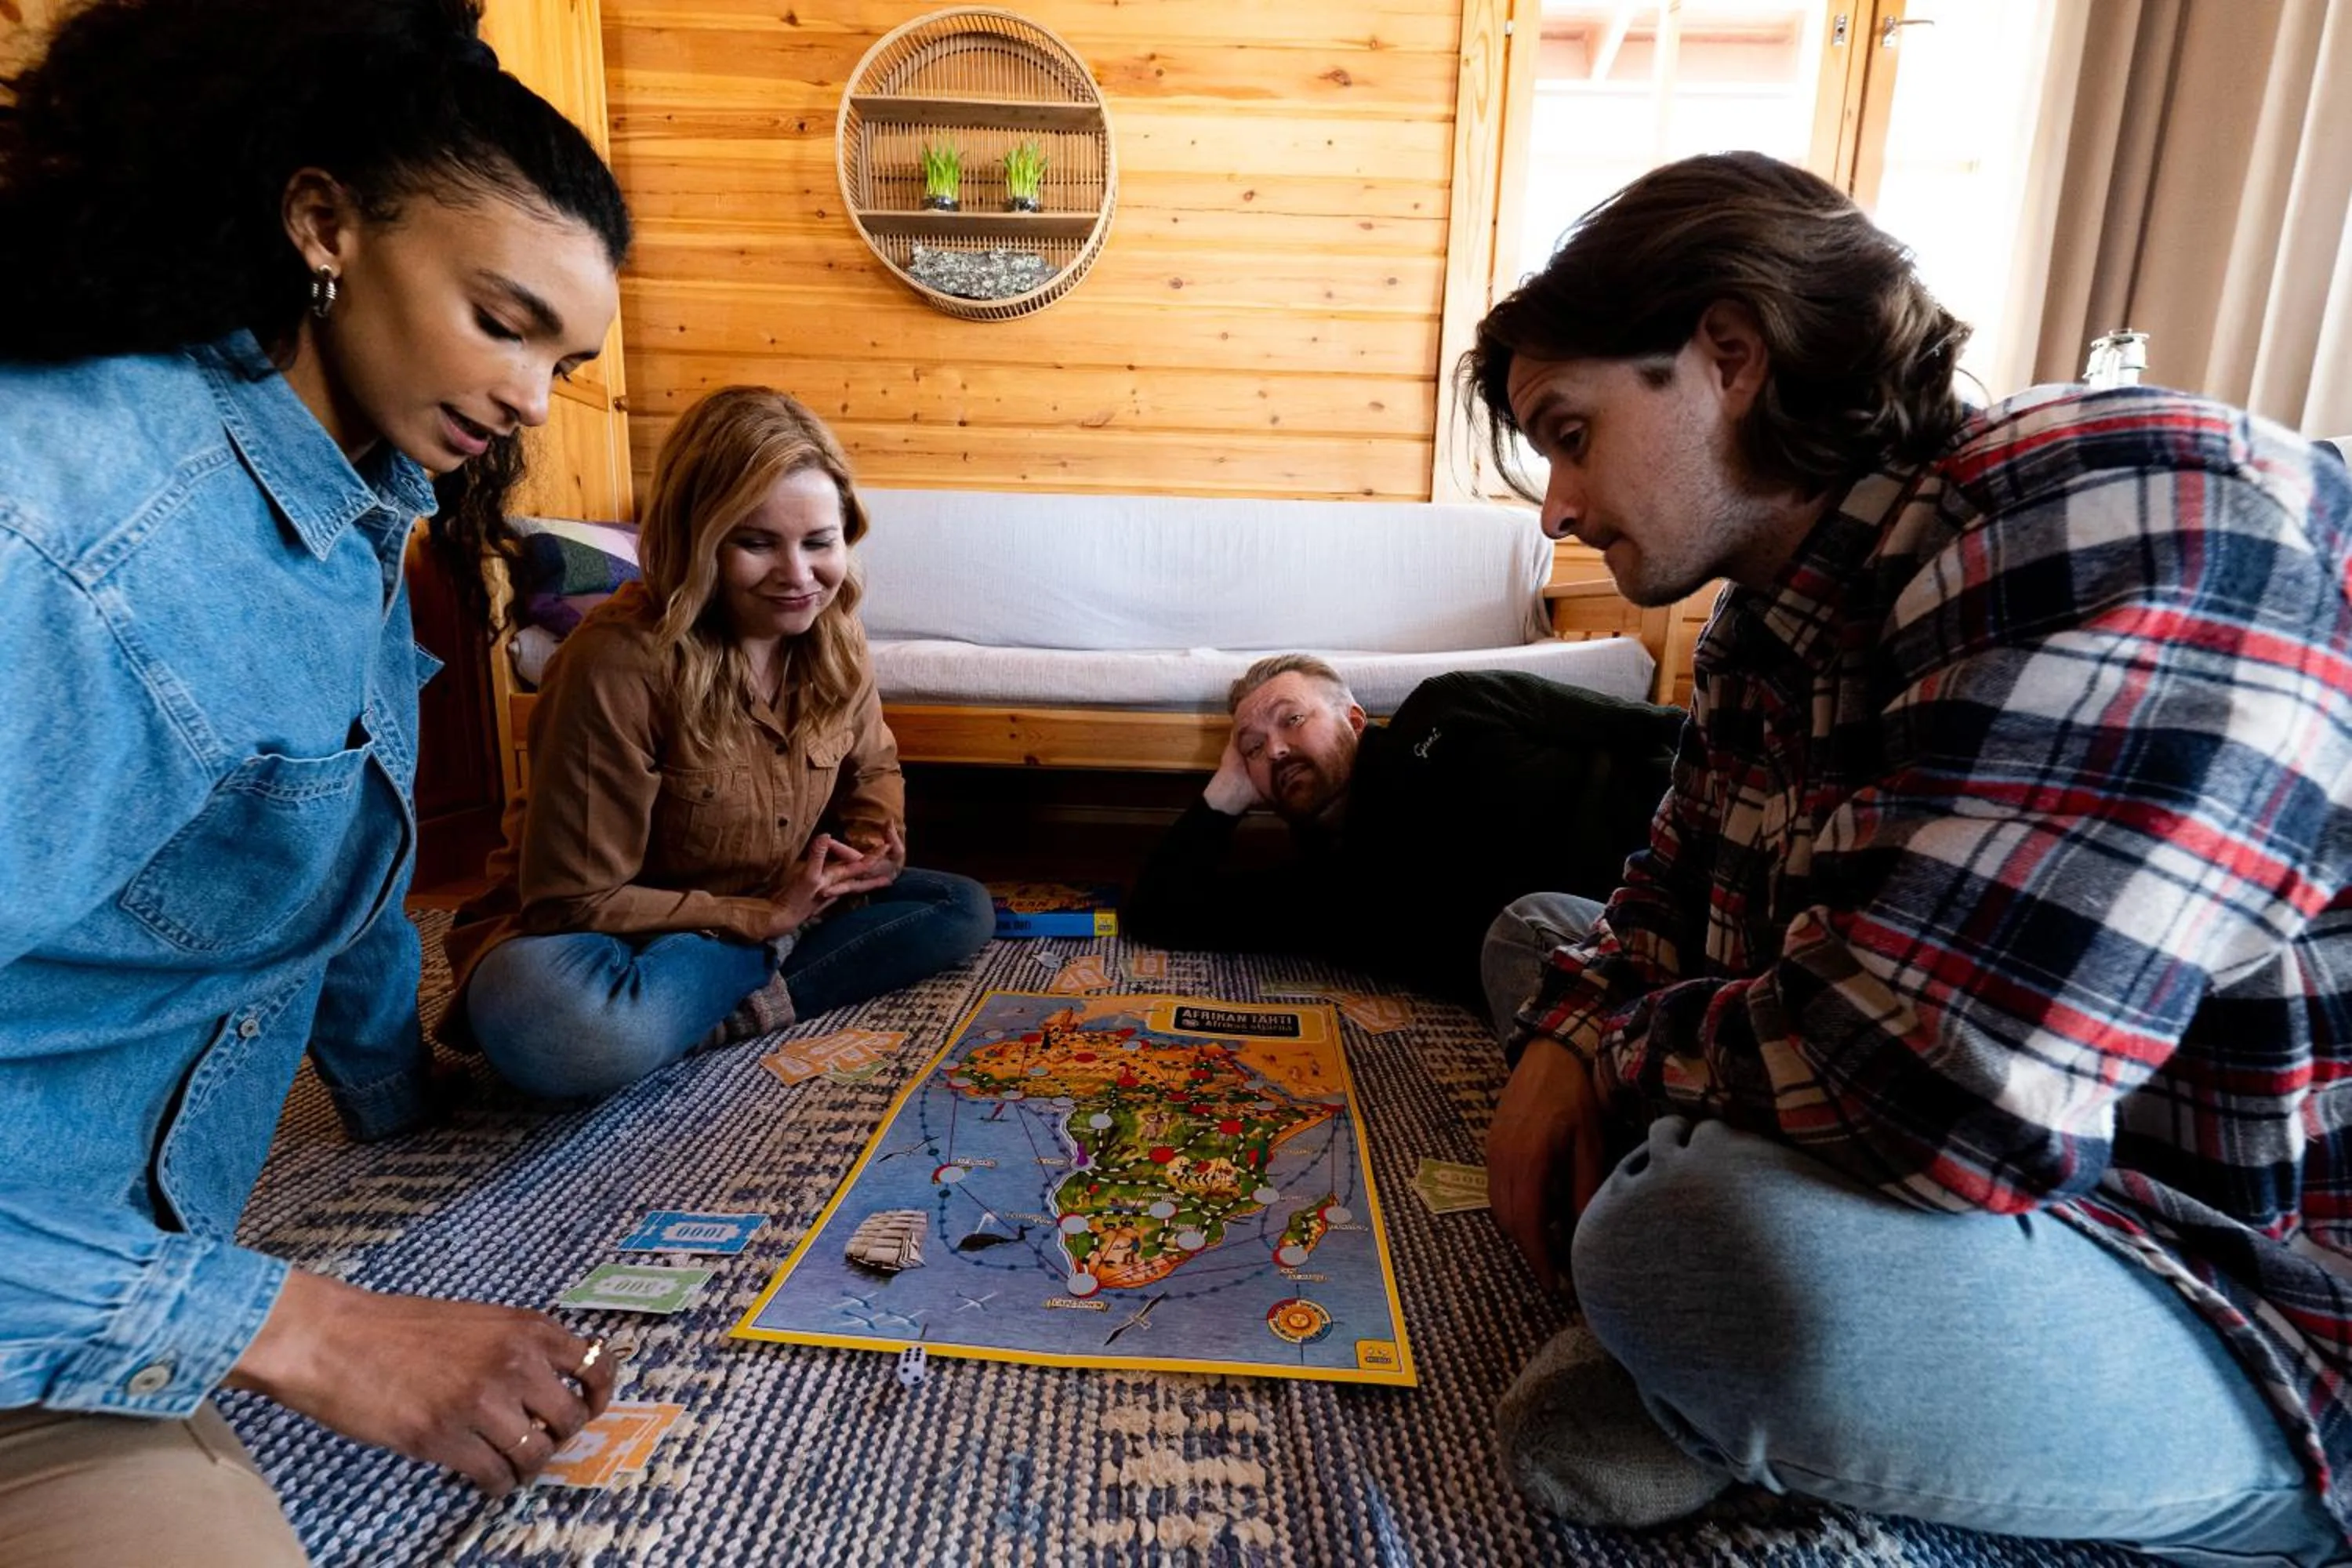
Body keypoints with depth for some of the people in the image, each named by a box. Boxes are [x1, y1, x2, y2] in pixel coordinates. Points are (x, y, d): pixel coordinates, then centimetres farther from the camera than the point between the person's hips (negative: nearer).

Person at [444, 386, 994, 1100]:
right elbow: (576, 899, -22)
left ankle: (721, 1005, -17)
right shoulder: (621, 662, -27)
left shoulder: (830, 635, -7)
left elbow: (873, 769, 12)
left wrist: (872, 848, -10)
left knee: (963, 910, -6)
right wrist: (767, 916, -20)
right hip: (613, 928, -6)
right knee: (578, 1035, -40)